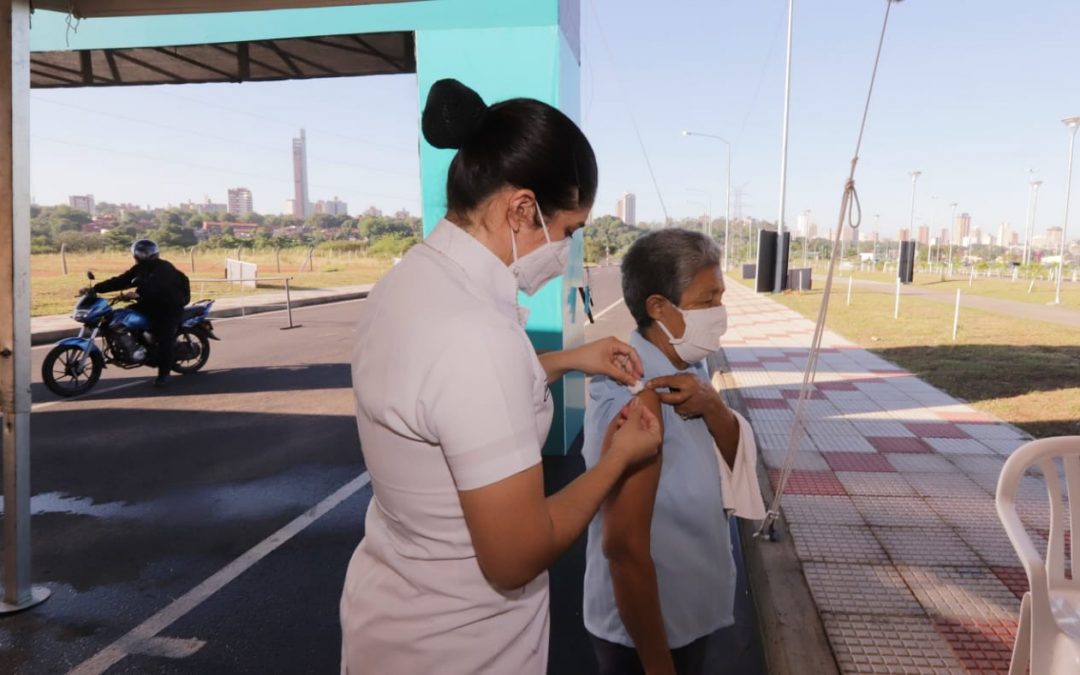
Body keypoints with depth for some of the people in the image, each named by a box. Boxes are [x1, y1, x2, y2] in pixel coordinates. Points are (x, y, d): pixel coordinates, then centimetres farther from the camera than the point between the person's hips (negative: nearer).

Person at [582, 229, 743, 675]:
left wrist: (711, 405, -17)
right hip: (649, 629, -8)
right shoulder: (638, 395, -27)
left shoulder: (687, 368, -1)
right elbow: (625, 547, -27)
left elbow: (738, 459, 3)